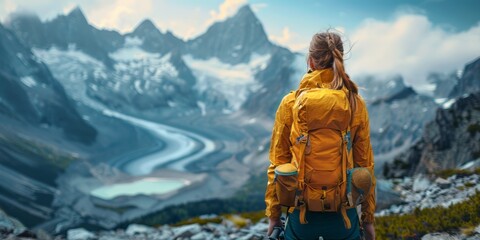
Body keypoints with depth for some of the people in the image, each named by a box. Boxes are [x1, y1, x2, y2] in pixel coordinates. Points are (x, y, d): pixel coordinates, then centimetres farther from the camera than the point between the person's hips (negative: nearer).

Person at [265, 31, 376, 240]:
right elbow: (365, 164, 0)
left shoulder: (290, 104, -8)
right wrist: (368, 218, 11)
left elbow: (277, 164, -4)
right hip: (344, 213, 1)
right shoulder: (356, 105, -6)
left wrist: (273, 215, 7)